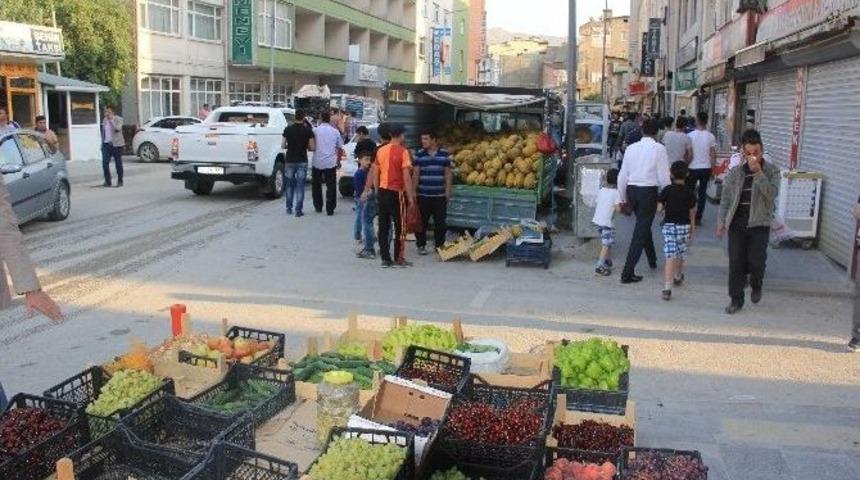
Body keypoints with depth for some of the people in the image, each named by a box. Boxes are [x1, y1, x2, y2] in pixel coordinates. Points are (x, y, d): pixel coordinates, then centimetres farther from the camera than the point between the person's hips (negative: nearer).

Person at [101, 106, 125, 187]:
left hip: (116, 144, -5)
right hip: (106, 144, 5)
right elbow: (103, 132, 20)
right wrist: (102, 143, 15)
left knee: (118, 164, 2)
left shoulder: (118, 119, -4)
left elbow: (118, 128, -21)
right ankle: (107, 181, 4)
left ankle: (120, 181, 12)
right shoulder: (104, 120, 14)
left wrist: (111, 120, -20)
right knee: (105, 163, -5)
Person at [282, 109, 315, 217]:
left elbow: (283, 145, 4)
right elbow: (312, 148, -6)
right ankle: (298, 210, 0)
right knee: (300, 186, 2)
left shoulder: (287, 129, -1)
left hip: (290, 161, 2)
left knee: (289, 185, 14)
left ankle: (289, 208, 20)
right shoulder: (308, 130, -6)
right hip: (302, 161, -2)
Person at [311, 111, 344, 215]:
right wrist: (338, 161, 18)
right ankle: (330, 209, 0)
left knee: (316, 185, 15)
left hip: (317, 162, 0)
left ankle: (318, 207, 21)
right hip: (331, 163, 0)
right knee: (331, 186, 3)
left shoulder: (315, 131, -3)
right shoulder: (335, 131, 2)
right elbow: (340, 148, 8)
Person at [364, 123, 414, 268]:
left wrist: (377, 191, 17)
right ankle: (399, 258, 10)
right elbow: (406, 177, -15)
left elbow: (375, 173, 10)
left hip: (382, 192, 5)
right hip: (397, 193, -5)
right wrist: (410, 196, -11)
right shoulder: (403, 152, -10)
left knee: (383, 226, 8)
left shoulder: (381, 151, 7)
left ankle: (385, 259, 9)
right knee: (400, 226, 6)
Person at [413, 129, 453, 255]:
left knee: (440, 221, 4)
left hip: (440, 195, 0)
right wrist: (414, 190, -2)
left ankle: (439, 245, 16)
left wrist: (448, 190, 1)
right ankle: (421, 245, 13)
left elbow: (448, 173, 6)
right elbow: (416, 173, 2)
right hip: (423, 195, 0)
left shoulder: (445, 154, 4)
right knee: (422, 221, 3)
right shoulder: (419, 154, 2)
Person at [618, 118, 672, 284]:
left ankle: (652, 260, 44)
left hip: (632, 190, 5)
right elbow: (664, 177, -10)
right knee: (641, 230, 0)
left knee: (644, 225, 25)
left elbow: (622, 176, 7)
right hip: (649, 191, -5)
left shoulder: (631, 148, 4)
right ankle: (627, 273, -4)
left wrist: (624, 198, 18)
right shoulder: (659, 149, -8)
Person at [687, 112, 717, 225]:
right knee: (703, 193, 8)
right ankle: (698, 218, 8)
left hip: (693, 168, -2)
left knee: (690, 193, 10)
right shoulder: (711, 137, -2)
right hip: (706, 168, 2)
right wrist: (713, 167, 10)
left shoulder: (690, 135, -9)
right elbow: (713, 155, 0)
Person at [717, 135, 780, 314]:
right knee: (736, 263, 2)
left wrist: (758, 172, -22)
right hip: (736, 224, 2)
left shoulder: (772, 171, 0)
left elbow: (771, 193, -17)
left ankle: (756, 286, 27)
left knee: (756, 262, -7)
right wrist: (721, 222, 2)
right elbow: (726, 199, 10)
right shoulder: (735, 173, 7)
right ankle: (736, 299, 14)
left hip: (759, 225, -2)